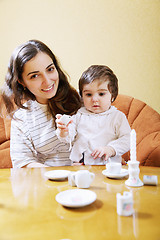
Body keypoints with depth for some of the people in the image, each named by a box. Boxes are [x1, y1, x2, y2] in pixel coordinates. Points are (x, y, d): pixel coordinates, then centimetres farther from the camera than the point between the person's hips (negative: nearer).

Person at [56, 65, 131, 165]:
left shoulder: (118, 116, 7)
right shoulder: (79, 115, 14)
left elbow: (127, 140, 1)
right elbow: (69, 137, 8)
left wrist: (111, 149, -15)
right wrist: (63, 132, -14)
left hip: (107, 165, -2)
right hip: (78, 163, 3)